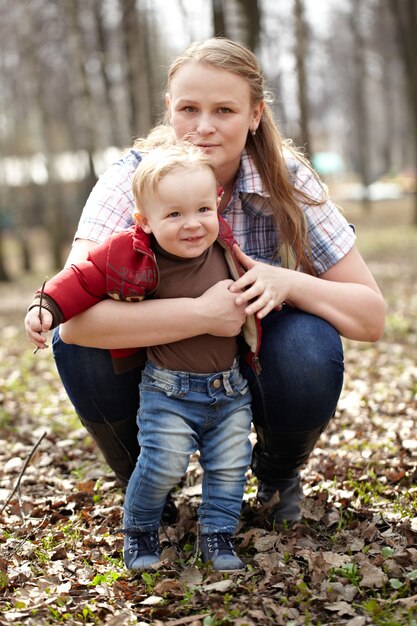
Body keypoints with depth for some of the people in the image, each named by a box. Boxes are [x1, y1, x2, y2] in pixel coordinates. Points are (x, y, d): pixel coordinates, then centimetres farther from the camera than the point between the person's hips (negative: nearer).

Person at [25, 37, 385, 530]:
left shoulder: (286, 179, -16)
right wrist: (202, 314, -43)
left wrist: (289, 282, -34)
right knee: (77, 345, -28)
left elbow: (372, 317, -16)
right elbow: (76, 315, -36)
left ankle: (278, 472, 4)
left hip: (255, 368, 0)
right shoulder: (133, 178, -20)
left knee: (310, 346, -31)